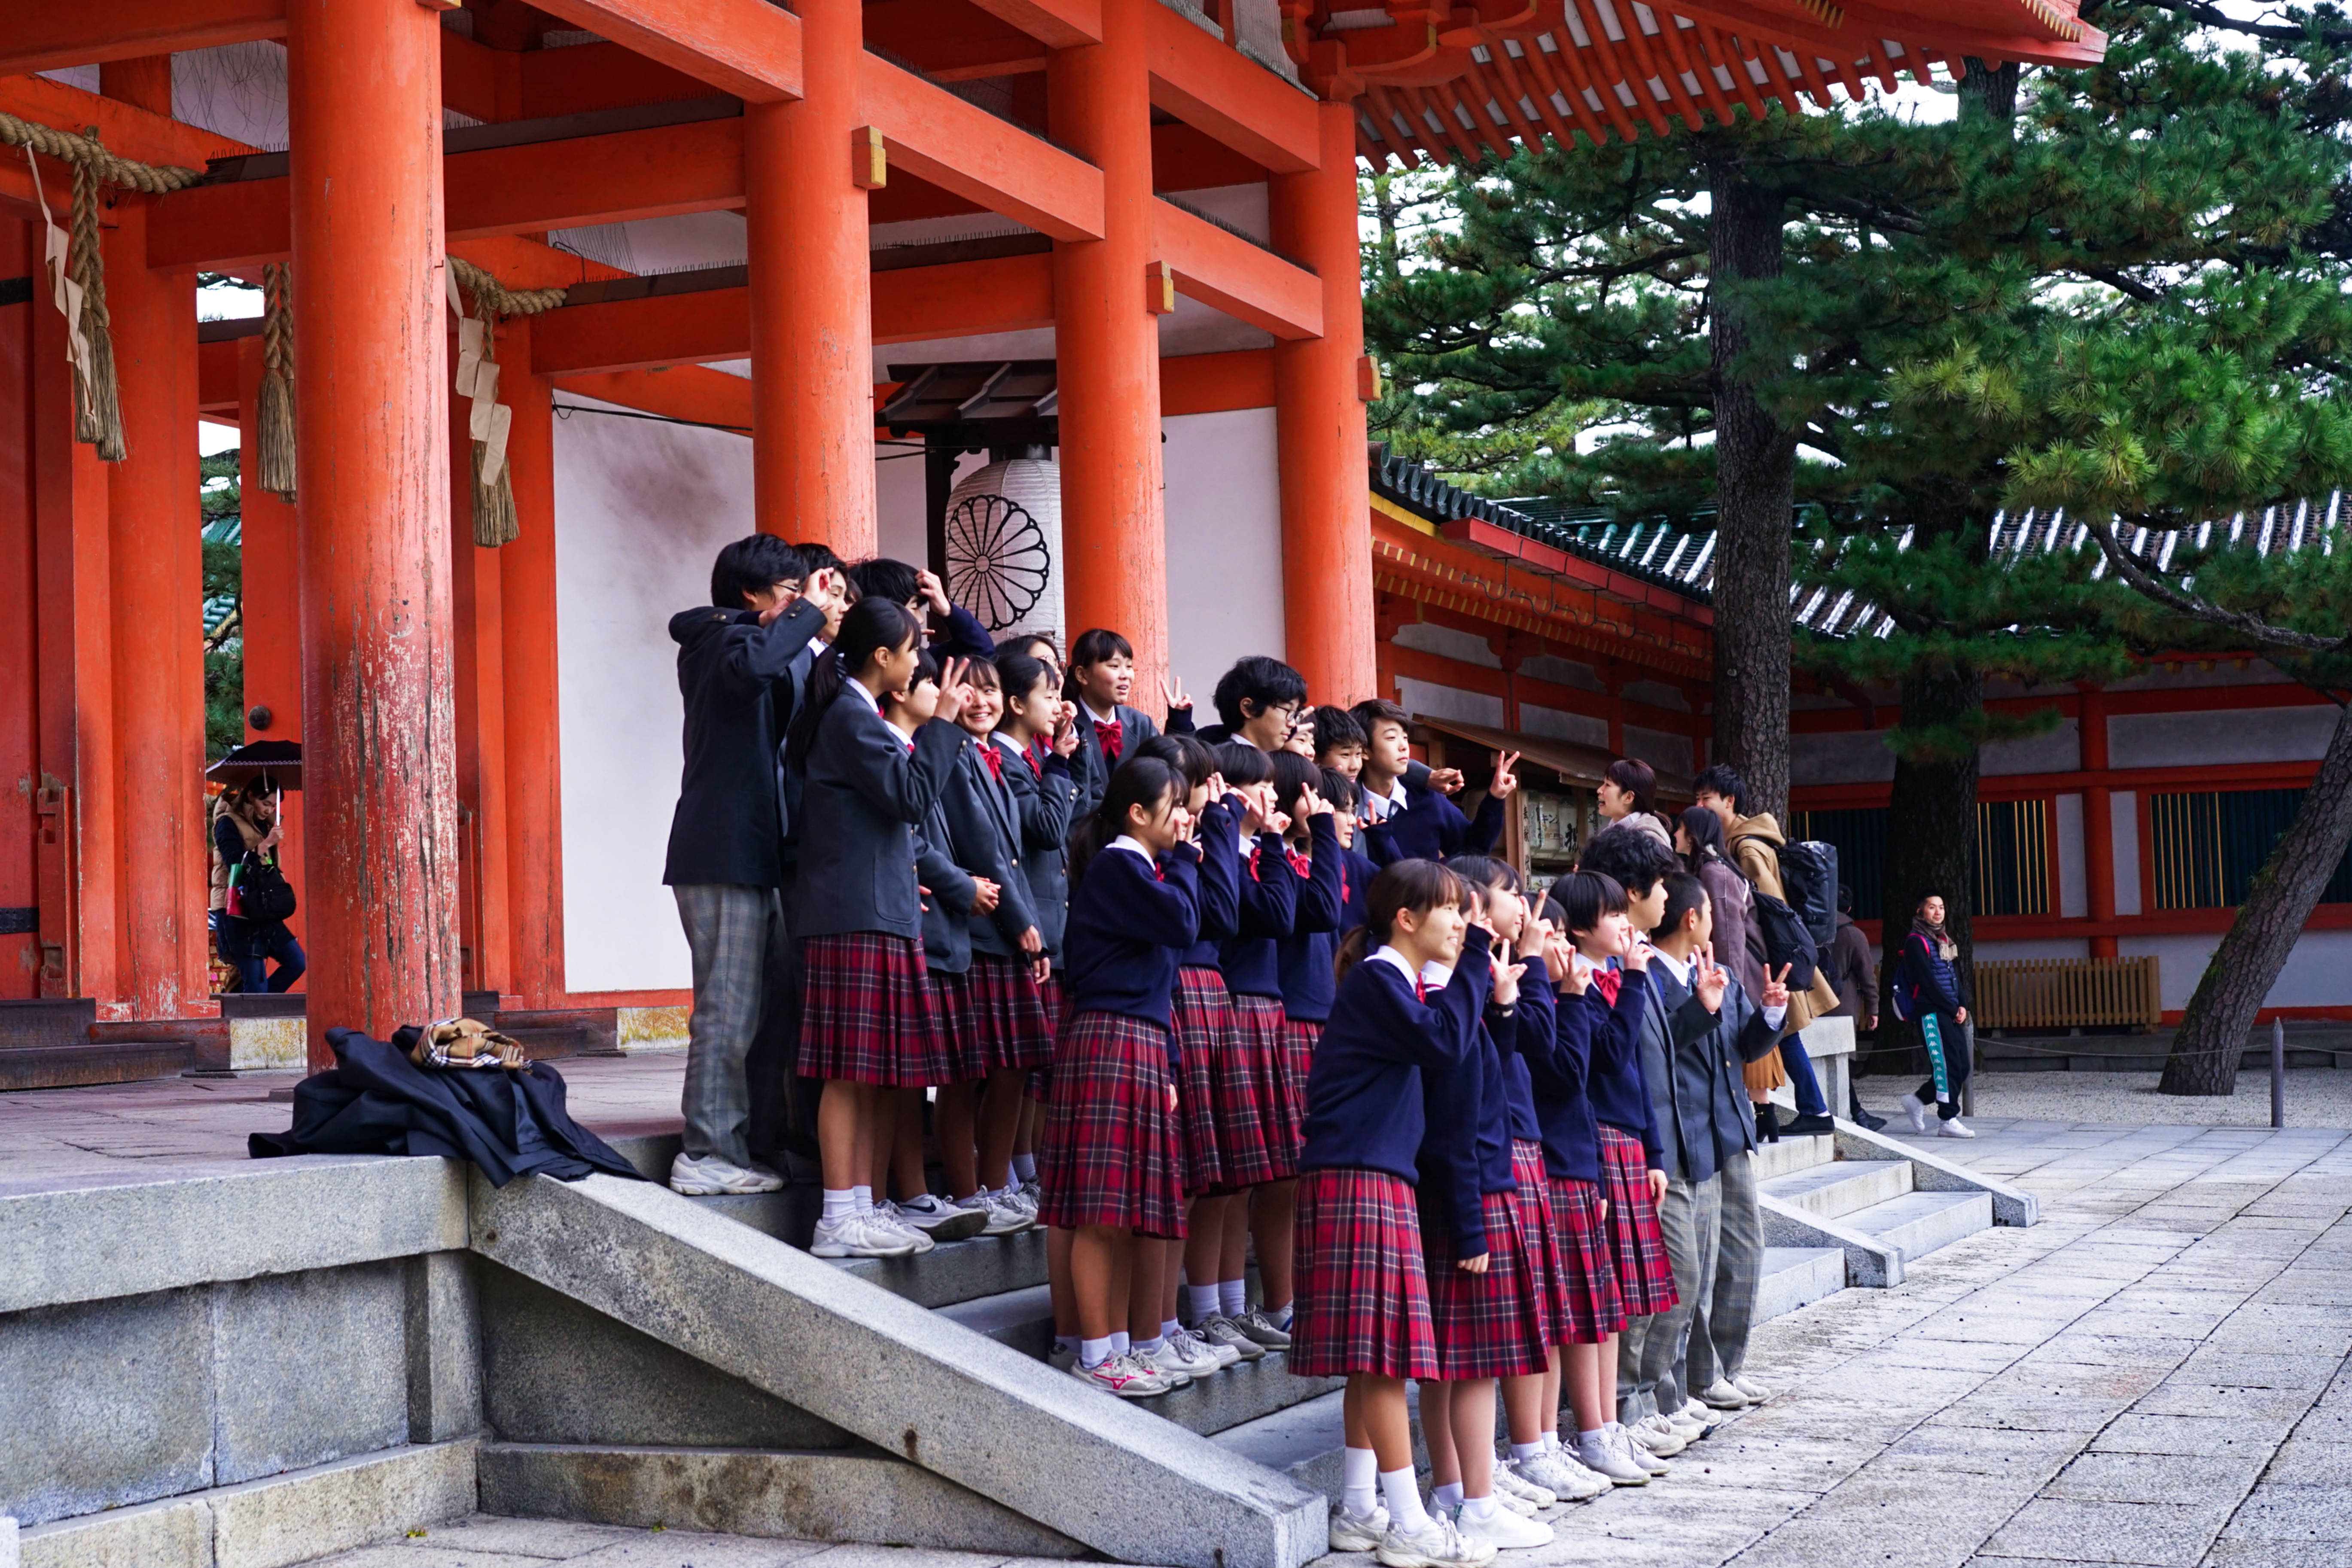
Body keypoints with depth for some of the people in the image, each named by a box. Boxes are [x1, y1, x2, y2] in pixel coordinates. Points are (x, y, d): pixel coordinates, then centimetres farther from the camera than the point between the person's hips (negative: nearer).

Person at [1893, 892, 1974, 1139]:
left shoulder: (1944, 940, 21)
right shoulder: (1916, 941, -6)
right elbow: (1927, 982, -12)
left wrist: (1963, 1005, 5)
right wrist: (1952, 1008, -11)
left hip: (1950, 1014, 8)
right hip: (1930, 1013, -8)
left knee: (1961, 1067, 5)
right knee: (1947, 1065, -12)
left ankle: (1918, 1100, 18)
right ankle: (1948, 1121, -8)